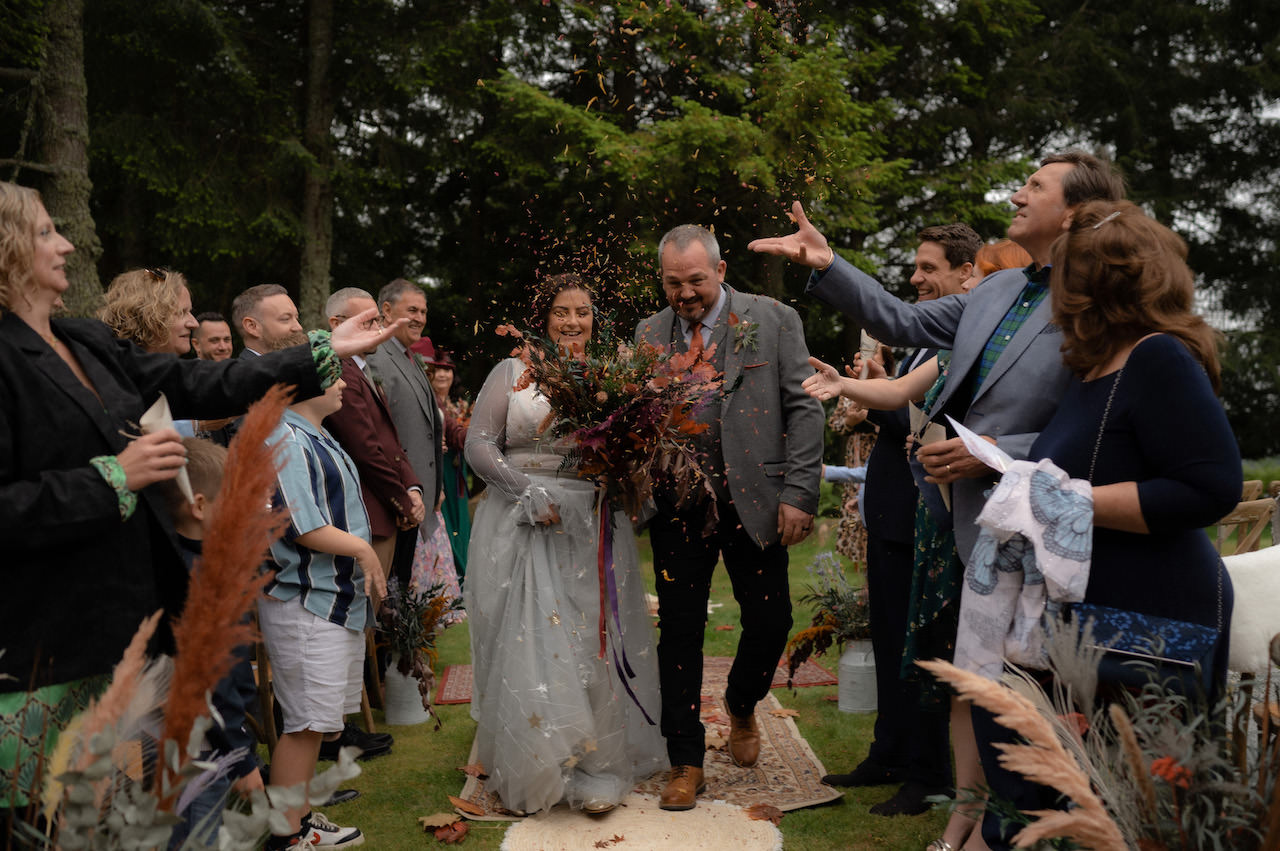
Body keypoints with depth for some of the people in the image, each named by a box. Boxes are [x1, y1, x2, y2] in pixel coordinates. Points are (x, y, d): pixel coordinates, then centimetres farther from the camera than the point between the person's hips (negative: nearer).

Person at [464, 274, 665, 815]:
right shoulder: (513, 371, 4)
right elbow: (479, 444, -1)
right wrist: (530, 495, -13)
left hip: (591, 526, 1)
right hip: (522, 523, -1)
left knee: (592, 642, 1)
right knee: (527, 643, 0)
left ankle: (596, 769, 11)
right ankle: (532, 767, 15)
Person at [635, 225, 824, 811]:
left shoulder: (775, 321, 0)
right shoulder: (649, 333, 9)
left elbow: (803, 409, -2)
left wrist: (799, 494, -9)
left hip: (753, 499, -1)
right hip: (677, 503, 2)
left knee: (770, 620, 3)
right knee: (679, 630, 4)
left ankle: (741, 706, 36)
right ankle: (686, 762, 18)